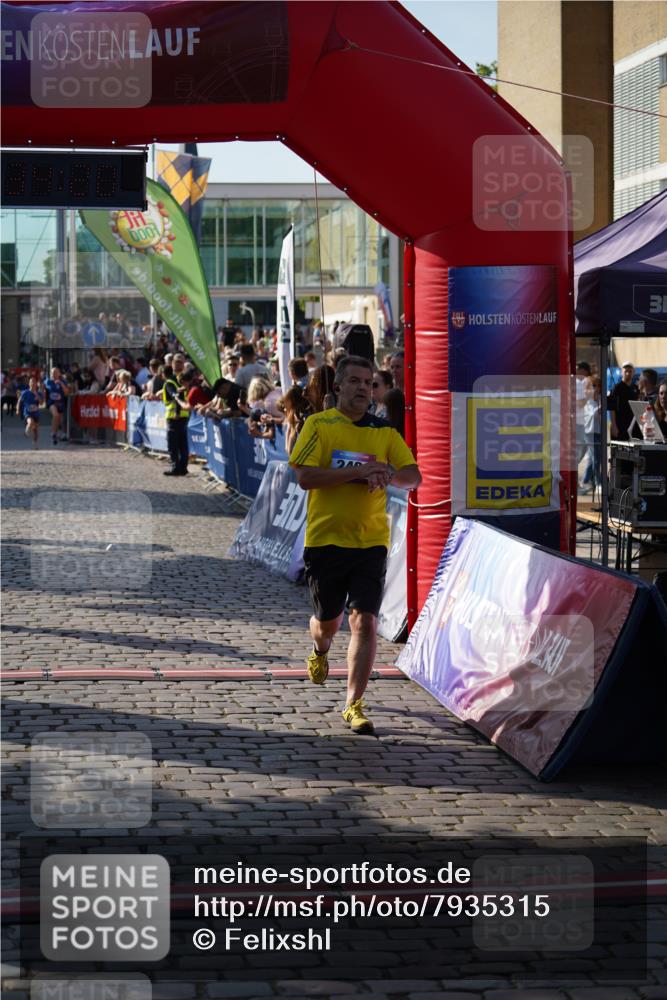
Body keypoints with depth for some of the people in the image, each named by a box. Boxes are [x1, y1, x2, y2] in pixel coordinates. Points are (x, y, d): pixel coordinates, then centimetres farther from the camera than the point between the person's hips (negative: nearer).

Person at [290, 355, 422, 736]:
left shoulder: (385, 431, 8)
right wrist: (358, 471, -19)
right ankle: (320, 652, 49)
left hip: (371, 540, 1)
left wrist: (386, 474, -17)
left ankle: (354, 705, -4)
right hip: (326, 538, -1)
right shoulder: (318, 425, -1)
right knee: (328, 620, 12)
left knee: (365, 621, -10)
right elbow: (305, 477, -13)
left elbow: (414, 477, 5)